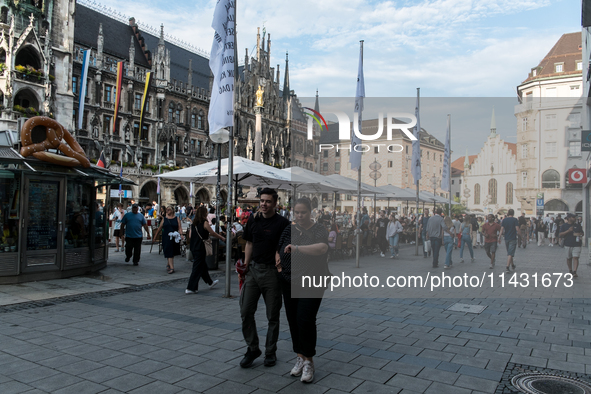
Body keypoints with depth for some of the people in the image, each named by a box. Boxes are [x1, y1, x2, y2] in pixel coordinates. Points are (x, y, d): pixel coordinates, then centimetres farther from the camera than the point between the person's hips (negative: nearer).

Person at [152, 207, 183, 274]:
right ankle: (171, 268, -11)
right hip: (166, 238, -1)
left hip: (175, 238, 1)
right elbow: (159, 229, 12)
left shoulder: (176, 219, 6)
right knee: (169, 253, -8)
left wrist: (181, 234, -20)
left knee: (172, 253, 11)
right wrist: (154, 237, 12)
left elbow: (180, 228, -2)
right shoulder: (164, 219, 9)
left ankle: (168, 265, 32)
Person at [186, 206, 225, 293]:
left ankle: (210, 282, 37)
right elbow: (213, 233, -5)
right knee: (197, 267, 0)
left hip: (193, 247, 8)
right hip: (200, 248, -7)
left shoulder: (193, 223, 6)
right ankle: (190, 288, 1)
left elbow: (190, 236, 8)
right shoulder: (205, 223, -12)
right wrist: (222, 238, 10)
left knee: (203, 265, 20)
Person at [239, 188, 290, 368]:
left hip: (272, 272, -4)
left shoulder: (282, 223, -7)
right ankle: (252, 348, 22)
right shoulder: (253, 220, 7)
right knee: (246, 311, 4)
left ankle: (270, 352, 24)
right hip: (253, 270, 4)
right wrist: (246, 264, 7)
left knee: (273, 316, 7)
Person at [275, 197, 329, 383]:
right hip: (289, 282, 5)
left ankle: (308, 361, 4)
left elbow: (322, 248, -25)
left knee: (305, 319, -10)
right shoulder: (289, 229, 10)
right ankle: (300, 357, 23)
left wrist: (297, 248, -29)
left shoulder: (318, 229, -5)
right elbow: (278, 251, 21)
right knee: (293, 319, 8)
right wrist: (279, 265, 4)